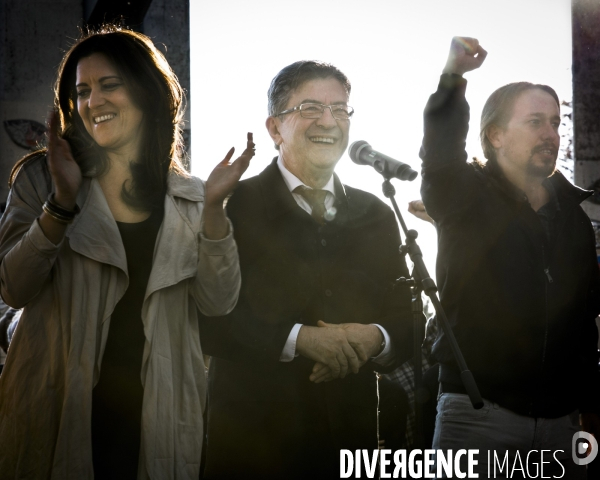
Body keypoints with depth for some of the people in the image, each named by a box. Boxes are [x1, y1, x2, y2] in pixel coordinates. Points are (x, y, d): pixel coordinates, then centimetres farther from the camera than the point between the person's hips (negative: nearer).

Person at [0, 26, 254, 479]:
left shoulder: (188, 197, 5)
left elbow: (218, 302, -4)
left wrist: (213, 209, -16)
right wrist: (61, 203, -21)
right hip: (61, 406, -1)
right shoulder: (41, 178, 2)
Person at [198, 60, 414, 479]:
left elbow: (406, 324, 10)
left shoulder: (376, 216, 12)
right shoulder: (232, 206, -3)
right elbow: (209, 319, -12)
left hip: (352, 434, 4)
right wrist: (299, 337, -20)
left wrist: (375, 339, -12)